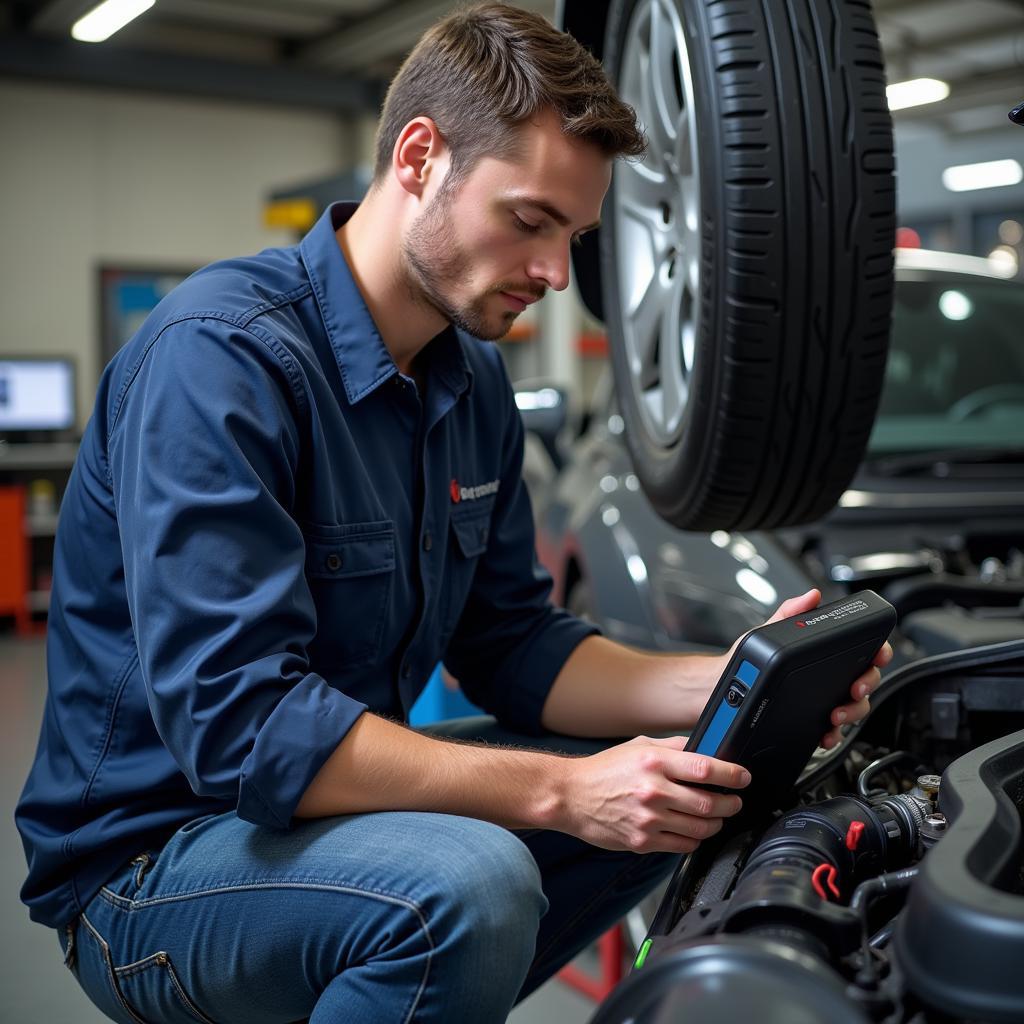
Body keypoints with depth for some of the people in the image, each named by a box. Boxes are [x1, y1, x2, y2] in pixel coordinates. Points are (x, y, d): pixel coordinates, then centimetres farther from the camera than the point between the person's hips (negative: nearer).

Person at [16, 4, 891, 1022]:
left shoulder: (474, 381, 4)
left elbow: (513, 649, 6)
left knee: (675, 798, 5)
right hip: (150, 857, -8)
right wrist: (563, 793, -29)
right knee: (467, 882, -35)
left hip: (336, 804, 8)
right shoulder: (219, 354, -23)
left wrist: (731, 685, -9)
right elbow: (238, 724, -30)